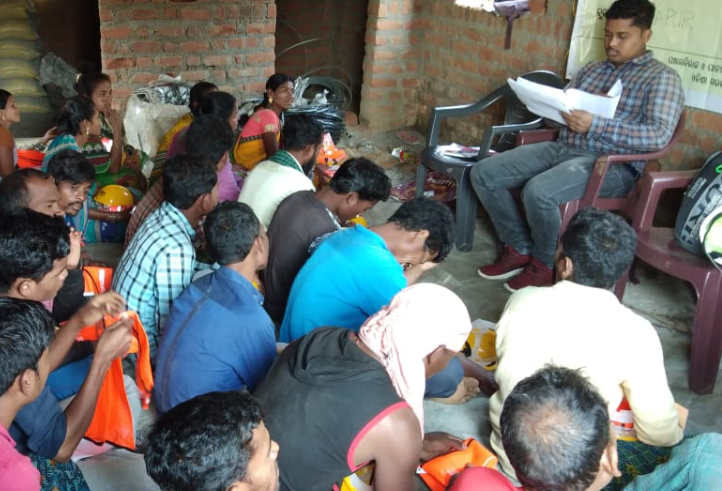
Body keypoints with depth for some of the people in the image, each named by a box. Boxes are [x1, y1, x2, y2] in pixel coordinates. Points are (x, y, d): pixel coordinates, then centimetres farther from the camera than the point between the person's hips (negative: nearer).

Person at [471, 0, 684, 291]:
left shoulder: (662, 78, -1)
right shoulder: (591, 70, 21)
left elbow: (659, 135, -16)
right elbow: (560, 111, 21)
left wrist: (595, 125, -24)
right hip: (562, 148, 7)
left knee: (538, 191, -35)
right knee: (483, 173, -8)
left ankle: (546, 265, -6)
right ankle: (519, 249, 6)